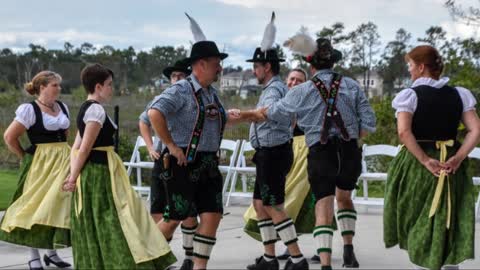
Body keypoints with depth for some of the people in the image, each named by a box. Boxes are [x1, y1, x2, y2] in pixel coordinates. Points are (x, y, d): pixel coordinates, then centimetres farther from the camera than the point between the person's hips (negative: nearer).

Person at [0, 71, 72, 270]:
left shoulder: (62, 107, 8)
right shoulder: (30, 110, -11)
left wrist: (61, 152, 14)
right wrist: (24, 157, -3)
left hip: (63, 162, 6)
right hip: (40, 164, -6)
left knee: (58, 206, 9)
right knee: (37, 206, -1)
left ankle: (52, 252, 21)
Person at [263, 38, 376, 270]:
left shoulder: (302, 92, -1)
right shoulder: (351, 86, 3)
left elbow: (273, 113, 12)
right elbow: (368, 123, 0)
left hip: (320, 153, -2)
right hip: (349, 152, 2)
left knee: (324, 209, -1)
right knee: (344, 197, 26)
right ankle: (348, 251, 24)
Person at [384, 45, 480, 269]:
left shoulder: (410, 95, -8)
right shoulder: (458, 94, 4)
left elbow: (404, 132, -22)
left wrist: (426, 161, -18)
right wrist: (457, 158, -8)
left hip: (416, 165, -3)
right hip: (450, 168, 3)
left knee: (418, 223, 9)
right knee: (448, 224, 13)